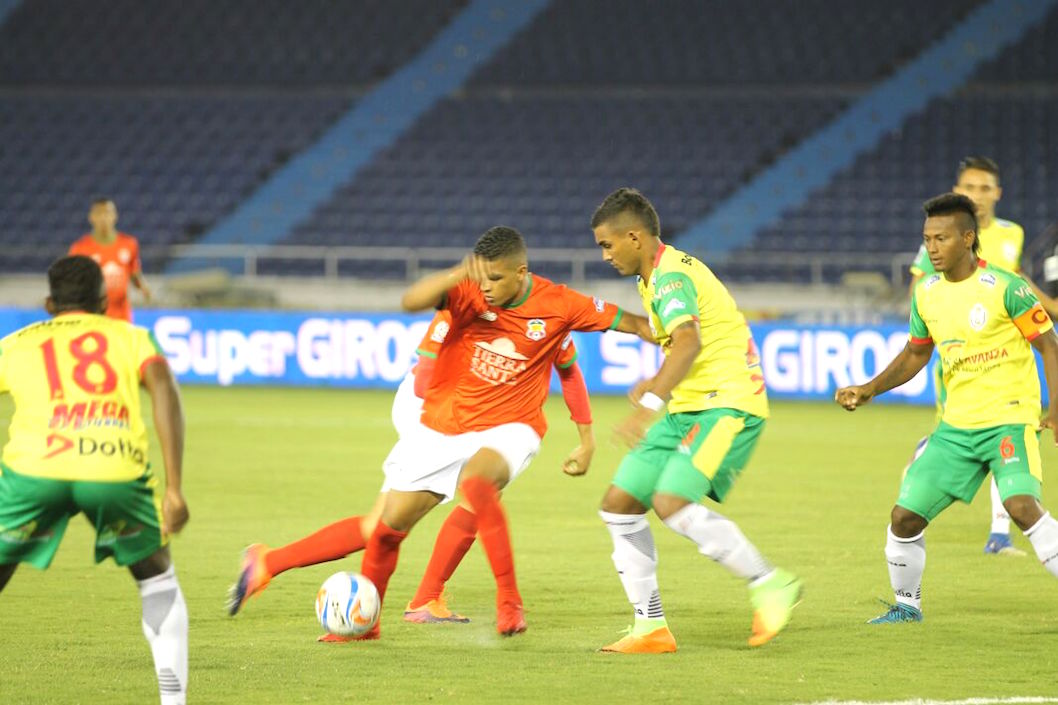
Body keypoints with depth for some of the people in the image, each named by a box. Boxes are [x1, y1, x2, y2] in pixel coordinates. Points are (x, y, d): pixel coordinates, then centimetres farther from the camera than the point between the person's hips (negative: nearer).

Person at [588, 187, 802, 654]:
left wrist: (649, 405, -43)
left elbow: (688, 342, -33)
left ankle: (771, 585, -14)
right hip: (688, 407, 10)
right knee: (619, 505, 2)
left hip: (727, 404, -10)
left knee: (672, 503, -27)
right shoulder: (655, 277, 17)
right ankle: (651, 628, 6)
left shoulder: (671, 275, -15)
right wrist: (658, 384, 36)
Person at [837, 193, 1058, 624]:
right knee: (905, 515, 1)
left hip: (1010, 418, -6)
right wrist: (869, 390, 12)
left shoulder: (1004, 287, -12)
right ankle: (906, 605, 24)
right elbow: (916, 353, 22)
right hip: (957, 426, 6)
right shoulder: (926, 293, 6)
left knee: (1021, 505, -28)